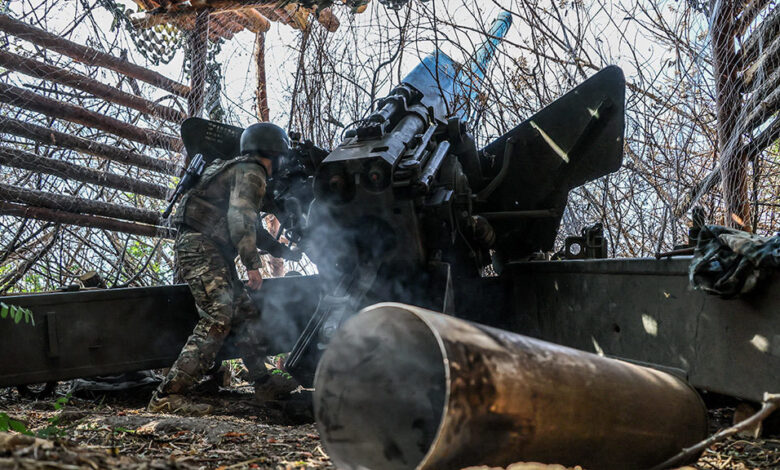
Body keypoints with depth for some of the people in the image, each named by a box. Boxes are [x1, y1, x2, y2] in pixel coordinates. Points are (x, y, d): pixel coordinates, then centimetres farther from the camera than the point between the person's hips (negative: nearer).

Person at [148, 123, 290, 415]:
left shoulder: (237, 169, 27)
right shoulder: (251, 172, -5)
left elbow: (246, 224, 34)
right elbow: (240, 218, -20)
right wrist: (252, 264, -21)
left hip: (213, 252, 11)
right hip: (201, 247, -11)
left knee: (245, 312, 13)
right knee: (217, 319, -20)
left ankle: (262, 382, 21)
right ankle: (166, 396, -23)